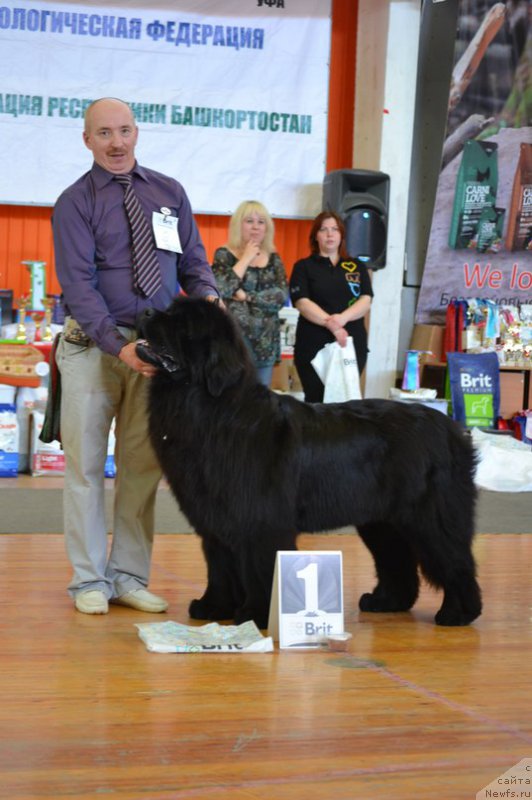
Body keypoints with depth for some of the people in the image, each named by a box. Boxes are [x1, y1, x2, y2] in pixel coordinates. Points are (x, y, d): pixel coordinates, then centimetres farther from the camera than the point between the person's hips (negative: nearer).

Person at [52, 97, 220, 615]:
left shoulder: (169, 193, 11)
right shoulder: (75, 202, -2)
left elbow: (191, 260, 12)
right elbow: (77, 283, -12)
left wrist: (207, 294, -12)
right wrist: (119, 346, -23)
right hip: (93, 344, -3)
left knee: (143, 465, 7)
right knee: (86, 464, 1)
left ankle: (129, 576, 15)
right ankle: (90, 580, 10)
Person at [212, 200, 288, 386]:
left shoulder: (273, 258, 11)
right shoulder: (224, 254, 0)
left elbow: (282, 295, -2)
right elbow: (221, 289, -17)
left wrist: (246, 296, -10)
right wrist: (246, 259, -10)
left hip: (265, 341, 4)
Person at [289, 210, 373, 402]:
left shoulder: (357, 267, 14)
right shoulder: (304, 267, 6)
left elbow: (366, 301, 2)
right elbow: (302, 302, -7)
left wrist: (342, 318, -18)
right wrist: (331, 324, -21)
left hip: (353, 345, 2)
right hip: (314, 346, -2)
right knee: (316, 402, -3)